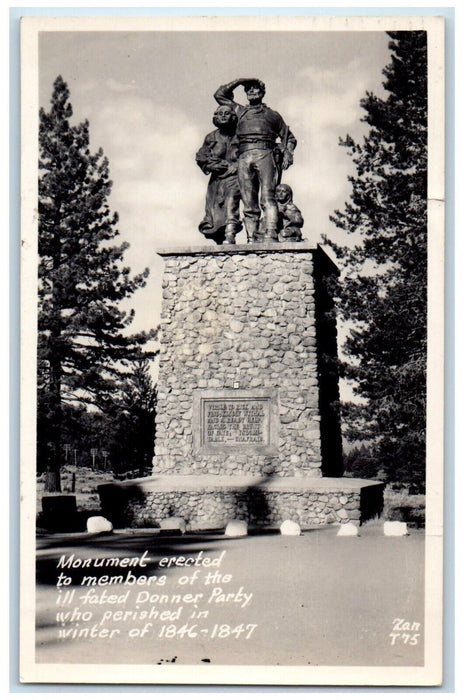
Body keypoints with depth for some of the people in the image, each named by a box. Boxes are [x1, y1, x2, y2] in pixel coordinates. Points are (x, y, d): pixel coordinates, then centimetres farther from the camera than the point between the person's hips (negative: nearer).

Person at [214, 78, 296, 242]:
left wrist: (288, 154, 8)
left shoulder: (272, 115, 26)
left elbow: (289, 138, 27)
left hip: (264, 154, -2)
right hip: (244, 158, 2)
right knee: (249, 204, -7)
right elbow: (219, 95, 32)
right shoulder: (239, 111, 31)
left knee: (267, 198, -20)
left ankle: (270, 236, -34)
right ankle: (251, 240, -12)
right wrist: (239, 81, 28)